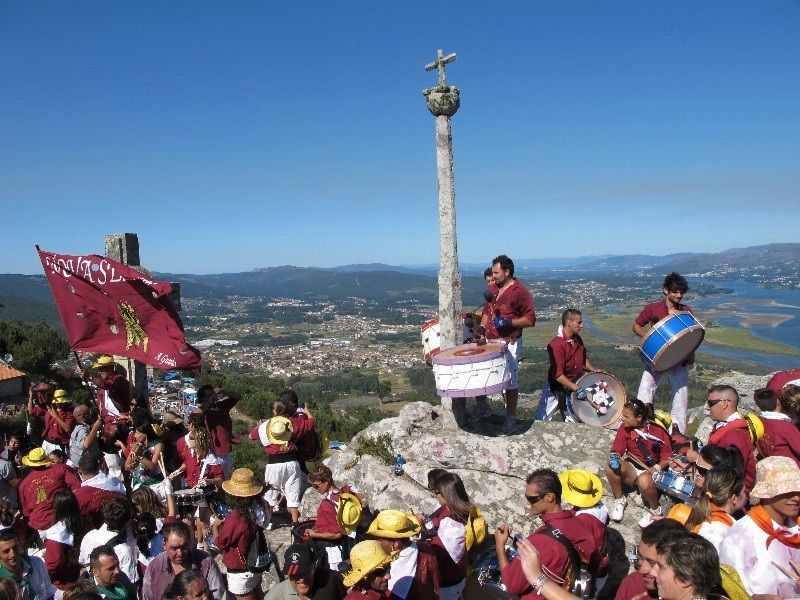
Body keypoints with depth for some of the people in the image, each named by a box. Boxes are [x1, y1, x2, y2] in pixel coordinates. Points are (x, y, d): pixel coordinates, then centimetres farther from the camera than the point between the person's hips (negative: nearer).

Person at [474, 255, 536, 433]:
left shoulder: (520, 291, -9)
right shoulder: (494, 290, 14)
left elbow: (530, 319, -10)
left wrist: (509, 322, -21)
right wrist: (482, 327, 8)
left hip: (509, 343, -7)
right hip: (490, 341, 7)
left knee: (510, 381, -1)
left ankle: (511, 418, 8)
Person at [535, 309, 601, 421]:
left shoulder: (577, 339, 0)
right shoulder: (556, 344, -25)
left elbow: (584, 358, 19)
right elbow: (558, 375, -29)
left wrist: (593, 370, 3)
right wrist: (577, 389, -30)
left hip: (574, 385, 7)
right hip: (556, 389, -7)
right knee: (540, 421, -2)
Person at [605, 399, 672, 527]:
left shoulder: (658, 432, -17)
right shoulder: (625, 428, -8)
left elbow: (667, 458, -9)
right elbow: (617, 450, -2)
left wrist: (655, 469, -26)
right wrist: (614, 457, -25)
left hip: (650, 470, -3)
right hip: (632, 467, 4)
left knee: (644, 481, -38)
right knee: (610, 466, -26)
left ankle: (655, 510, -5)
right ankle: (619, 500, -3)